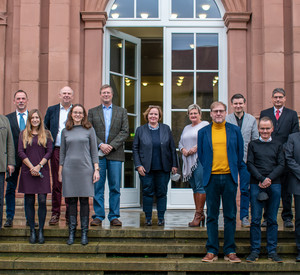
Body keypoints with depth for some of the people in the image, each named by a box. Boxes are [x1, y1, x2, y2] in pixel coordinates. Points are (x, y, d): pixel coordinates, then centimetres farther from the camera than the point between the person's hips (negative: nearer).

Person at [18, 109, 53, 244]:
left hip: (42, 171, 0)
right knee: (29, 201, 1)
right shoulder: (23, 134, 9)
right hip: (27, 172, 1)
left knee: (42, 200, -5)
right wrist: (31, 167, -8)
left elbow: (49, 152, 2)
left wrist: (39, 166, -9)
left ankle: (41, 231, 4)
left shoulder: (46, 134, 9)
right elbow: (20, 152, 2)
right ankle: (32, 231, 9)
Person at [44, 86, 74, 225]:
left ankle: (70, 215, 9)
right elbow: (45, 129, 13)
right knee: (56, 184, 3)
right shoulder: (51, 110, 12)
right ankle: (55, 214, 11)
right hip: (56, 151, 1)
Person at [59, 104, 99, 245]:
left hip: (85, 169, -1)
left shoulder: (89, 130, 6)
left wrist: (96, 169, -2)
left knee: (84, 201, 0)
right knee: (71, 201, 3)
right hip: (69, 169, 1)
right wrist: (60, 171, 10)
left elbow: (94, 151, 5)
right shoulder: (66, 131, 10)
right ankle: (71, 233, 10)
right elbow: (62, 152, 14)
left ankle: (84, 233, 8)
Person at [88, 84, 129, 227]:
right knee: (97, 187, 0)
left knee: (115, 187, 1)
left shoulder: (122, 111, 12)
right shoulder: (92, 112, 12)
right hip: (98, 154, 0)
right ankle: (98, 216, 7)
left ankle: (114, 216, 8)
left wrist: (111, 146, -9)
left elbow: (125, 131, 3)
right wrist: (101, 145, -11)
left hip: (115, 153, 0)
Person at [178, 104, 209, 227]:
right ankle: (200, 215, 13)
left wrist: (196, 147, -17)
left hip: (200, 159, -7)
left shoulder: (205, 125, 1)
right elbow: (180, 142, 24)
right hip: (188, 161, 7)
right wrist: (183, 149, 3)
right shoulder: (186, 128, 23)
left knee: (200, 186, -10)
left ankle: (199, 214, -7)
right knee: (194, 187, 8)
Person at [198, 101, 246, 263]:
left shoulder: (235, 131, 8)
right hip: (211, 178, 0)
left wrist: (237, 172, 7)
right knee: (212, 216, 4)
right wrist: (206, 171, 9)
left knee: (230, 216, 5)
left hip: (229, 177, 0)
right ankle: (212, 251, 12)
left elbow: (240, 154, 11)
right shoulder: (203, 132, 8)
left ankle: (230, 251, 13)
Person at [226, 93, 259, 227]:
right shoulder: (226, 120, 2)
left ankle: (244, 216, 13)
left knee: (245, 189, 3)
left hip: (246, 159, 1)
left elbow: (255, 141, 8)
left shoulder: (252, 120, 7)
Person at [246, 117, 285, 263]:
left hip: (274, 185, 1)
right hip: (256, 185, -1)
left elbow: (281, 165, 5)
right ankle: (255, 250, 6)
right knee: (255, 219, -1)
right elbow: (250, 164, 2)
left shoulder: (277, 145, 12)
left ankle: (272, 251, 12)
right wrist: (261, 179, -10)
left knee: (272, 219, 5)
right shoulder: (253, 144, 8)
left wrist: (269, 179, -9)